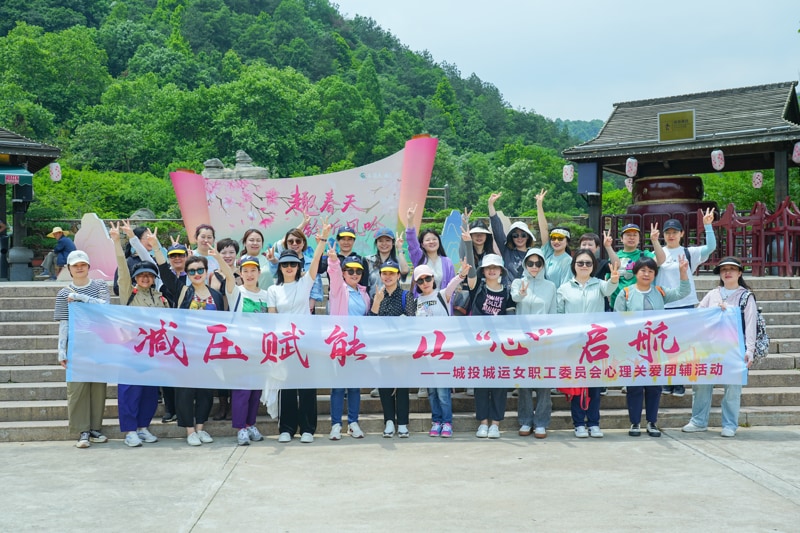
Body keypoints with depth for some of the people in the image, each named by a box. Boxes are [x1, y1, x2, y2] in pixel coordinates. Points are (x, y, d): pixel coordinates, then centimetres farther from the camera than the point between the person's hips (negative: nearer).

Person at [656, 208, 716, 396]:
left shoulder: (689, 253, 1)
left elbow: (710, 247, -13)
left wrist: (707, 225, -22)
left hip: (685, 305, -1)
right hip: (663, 305, 2)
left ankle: (680, 383, 10)